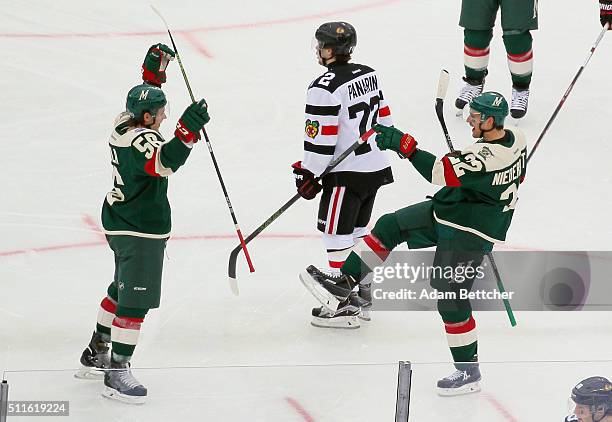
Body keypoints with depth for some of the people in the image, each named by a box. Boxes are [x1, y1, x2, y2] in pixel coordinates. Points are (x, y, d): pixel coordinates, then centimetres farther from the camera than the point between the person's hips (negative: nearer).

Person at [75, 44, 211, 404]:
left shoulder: (125, 123, 3)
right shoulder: (141, 141, -25)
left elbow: (143, 99, 24)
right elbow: (165, 162, -44)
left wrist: (155, 68, 19)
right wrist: (188, 129, -54)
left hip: (121, 222, 11)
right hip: (141, 231, -11)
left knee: (122, 290, 23)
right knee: (136, 300, -8)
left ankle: (97, 354, 34)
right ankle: (117, 372, -6)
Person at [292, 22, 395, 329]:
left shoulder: (324, 88, -19)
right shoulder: (369, 74, 7)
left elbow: (320, 138, -19)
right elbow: (383, 119, 15)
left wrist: (308, 174, -8)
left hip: (346, 173, -9)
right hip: (376, 167, 9)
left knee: (337, 235, -1)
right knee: (357, 230, 19)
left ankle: (344, 305, 1)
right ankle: (361, 295, 26)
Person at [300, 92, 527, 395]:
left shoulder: (489, 157, -33)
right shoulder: (515, 138, -4)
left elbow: (441, 173, -36)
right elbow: (517, 176, 13)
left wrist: (403, 144, -34)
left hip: (468, 234, -10)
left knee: (451, 299, -2)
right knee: (391, 226, 7)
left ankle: (468, 371, 10)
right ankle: (344, 283, 13)